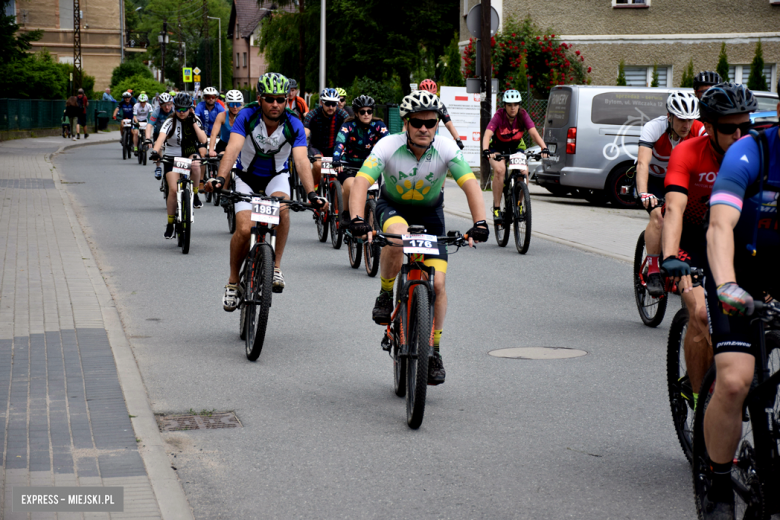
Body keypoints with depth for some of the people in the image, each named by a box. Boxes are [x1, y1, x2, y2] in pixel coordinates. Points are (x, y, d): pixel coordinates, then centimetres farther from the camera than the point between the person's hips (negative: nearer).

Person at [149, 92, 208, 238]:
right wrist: (155, 151, -46)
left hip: (189, 154, 1)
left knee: (195, 165, -37)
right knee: (173, 189, -16)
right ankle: (170, 224, 0)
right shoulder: (170, 121, -10)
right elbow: (161, 137, -27)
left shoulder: (195, 120, -2)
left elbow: (203, 140, -14)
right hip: (172, 157, -1)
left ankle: (195, 195, -13)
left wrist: (193, 122, -17)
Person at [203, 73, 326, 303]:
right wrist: (220, 178, -53)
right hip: (247, 177, 0)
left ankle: (276, 267, -21)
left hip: (276, 176, 0)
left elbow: (301, 160, -33)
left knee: (282, 207, -33)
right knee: (244, 230, -17)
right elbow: (233, 149, -35)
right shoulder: (247, 117, -23)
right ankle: (233, 281, 6)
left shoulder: (293, 126, -22)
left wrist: (311, 194, -48)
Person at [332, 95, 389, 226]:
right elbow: (340, 143, -26)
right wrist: (336, 161, -44)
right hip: (349, 164, -2)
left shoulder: (378, 125, -6)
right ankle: (345, 214, -6)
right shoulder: (349, 125, -12)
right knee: (350, 186, -30)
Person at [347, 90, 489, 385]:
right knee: (397, 236, -39)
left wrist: (479, 223, -47)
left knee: (437, 284, -10)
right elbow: (361, 182, -36)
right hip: (392, 206, -1)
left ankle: (433, 352, 9)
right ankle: (385, 296, -12)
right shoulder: (389, 146, -27)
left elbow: (471, 185, -32)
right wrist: (357, 220, -53)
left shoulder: (446, 150, -23)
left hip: (429, 212, 2)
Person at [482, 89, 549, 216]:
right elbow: (487, 135, -36)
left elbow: (533, 133, -27)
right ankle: (496, 207, -22)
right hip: (498, 149, -3)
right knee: (500, 170, -32)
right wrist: (486, 151, -55)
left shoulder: (522, 115, -17)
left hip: (515, 148, 3)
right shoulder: (499, 116, -24)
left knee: (523, 172, -23)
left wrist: (544, 148, -44)